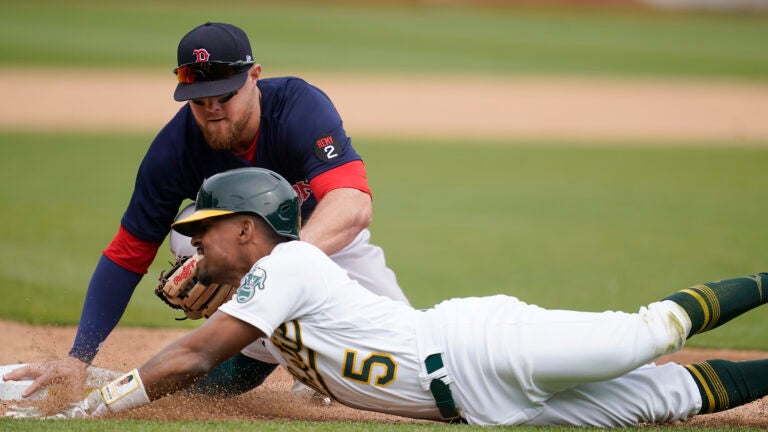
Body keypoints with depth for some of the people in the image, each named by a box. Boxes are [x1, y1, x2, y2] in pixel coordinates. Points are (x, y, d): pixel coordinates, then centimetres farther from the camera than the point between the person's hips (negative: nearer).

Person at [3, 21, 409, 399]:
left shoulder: (301, 106, -33)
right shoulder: (176, 147, -25)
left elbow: (352, 207, -49)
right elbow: (127, 255, -19)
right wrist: (78, 358, -28)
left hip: (330, 239, -2)